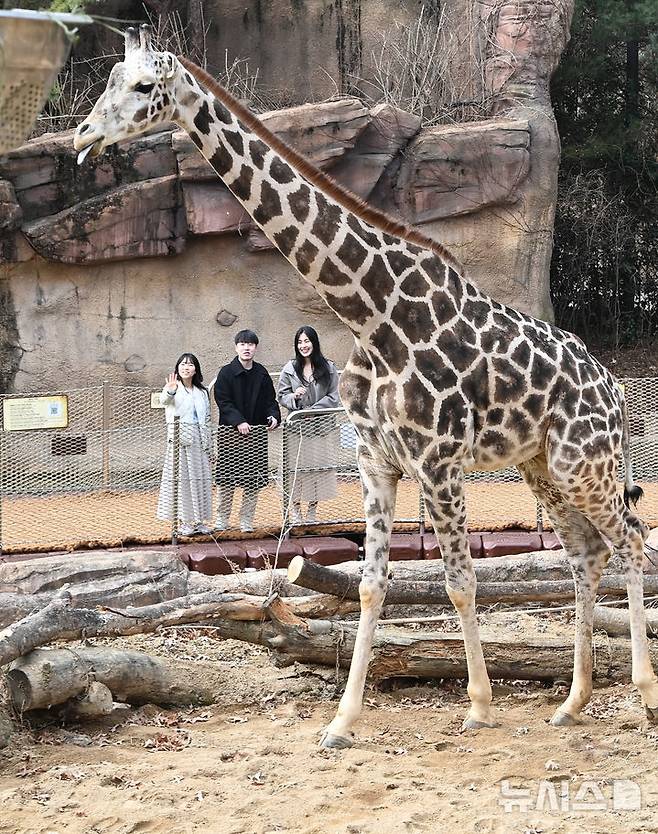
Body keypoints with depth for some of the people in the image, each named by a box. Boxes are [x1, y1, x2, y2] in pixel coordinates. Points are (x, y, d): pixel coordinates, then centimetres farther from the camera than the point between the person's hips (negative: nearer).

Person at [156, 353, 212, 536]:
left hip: (198, 441, 5)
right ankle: (184, 522, 0)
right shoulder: (174, 389, -2)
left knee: (200, 478, 6)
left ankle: (198, 521, 13)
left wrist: (208, 446, 15)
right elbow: (164, 400, -26)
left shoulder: (202, 392, 15)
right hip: (179, 440, -5)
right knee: (181, 478, -5)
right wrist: (169, 391, -50)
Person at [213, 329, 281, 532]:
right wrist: (238, 421, -19)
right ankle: (222, 517, 12)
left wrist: (273, 416, -7)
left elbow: (270, 400, 13)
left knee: (253, 478, 3)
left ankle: (247, 519, 12)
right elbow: (223, 401, -9)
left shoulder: (261, 374, 9)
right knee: (227, 477, -1)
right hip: (230, 431, -3)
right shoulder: (226, 373, -3)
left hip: (256, 431, 3)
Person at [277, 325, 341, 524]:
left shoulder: (328, 368, 2)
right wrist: (294, 397, -15)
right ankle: (295, 508, 9)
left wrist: (314, 409, -10)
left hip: (321, 426, 0)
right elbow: (281, 396, 6)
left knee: (319, 465, 3)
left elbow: (334, 397, 1)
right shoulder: (290, 369, 3)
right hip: (297, 426, 0)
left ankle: (313, 510, 13)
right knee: (296, 466, -1)